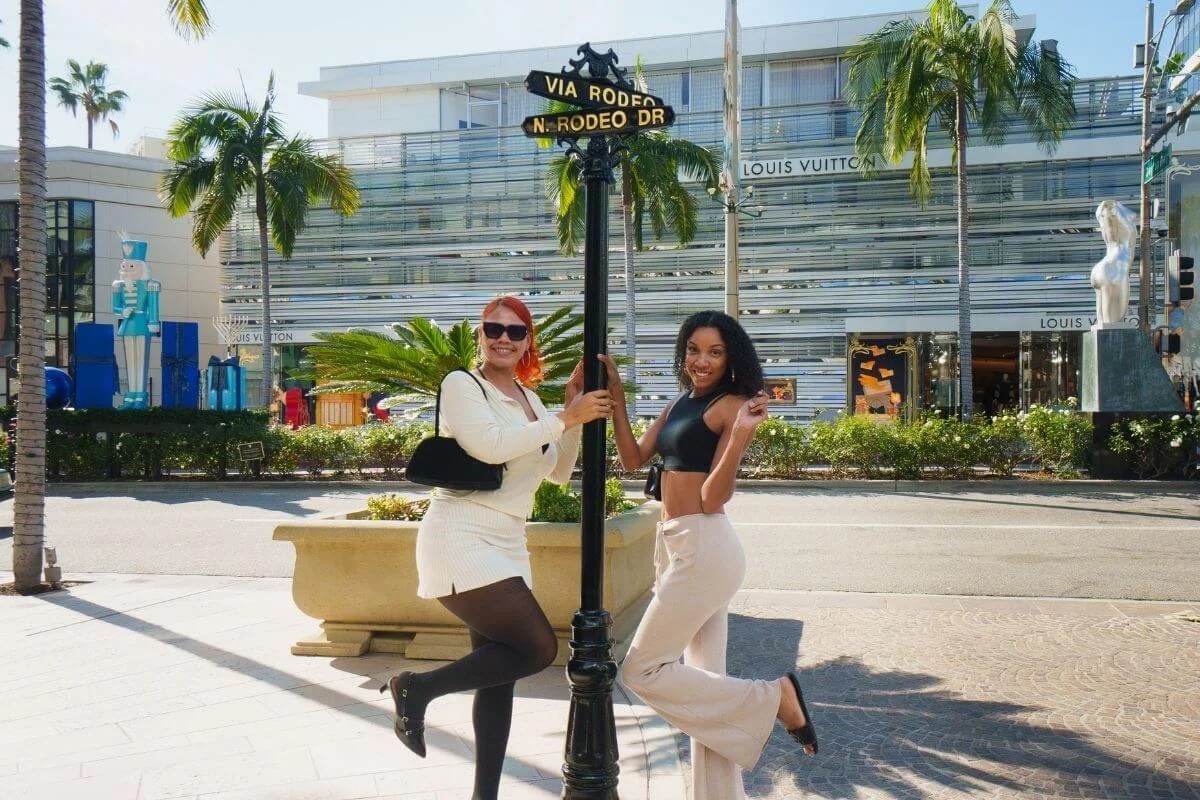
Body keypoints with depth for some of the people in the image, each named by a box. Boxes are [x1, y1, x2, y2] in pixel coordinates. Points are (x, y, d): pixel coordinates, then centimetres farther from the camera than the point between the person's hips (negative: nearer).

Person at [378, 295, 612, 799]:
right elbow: (490, 445, -22)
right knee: (538, 648, -15)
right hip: (461, 540, -8)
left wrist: (574, 407, 3)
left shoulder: (528, 398, 16)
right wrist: (566, 418, -18)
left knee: (500, 673, 9)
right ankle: (417, 688, -1)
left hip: (506, 546, 8)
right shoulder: (461, 385, -5)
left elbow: (559, 471, 14)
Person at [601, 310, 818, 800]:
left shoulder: (733, 405, -10)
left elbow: (713, 499, -15)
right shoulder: (679, 405, 14)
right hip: (675, 546, 8)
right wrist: (616, 397, 5)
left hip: (703, 548, -8)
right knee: (705, 681, 12)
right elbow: (633, 459, 9)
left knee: (641, 671, -4)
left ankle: (774, 697, 3)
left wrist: (740, 436, -28)